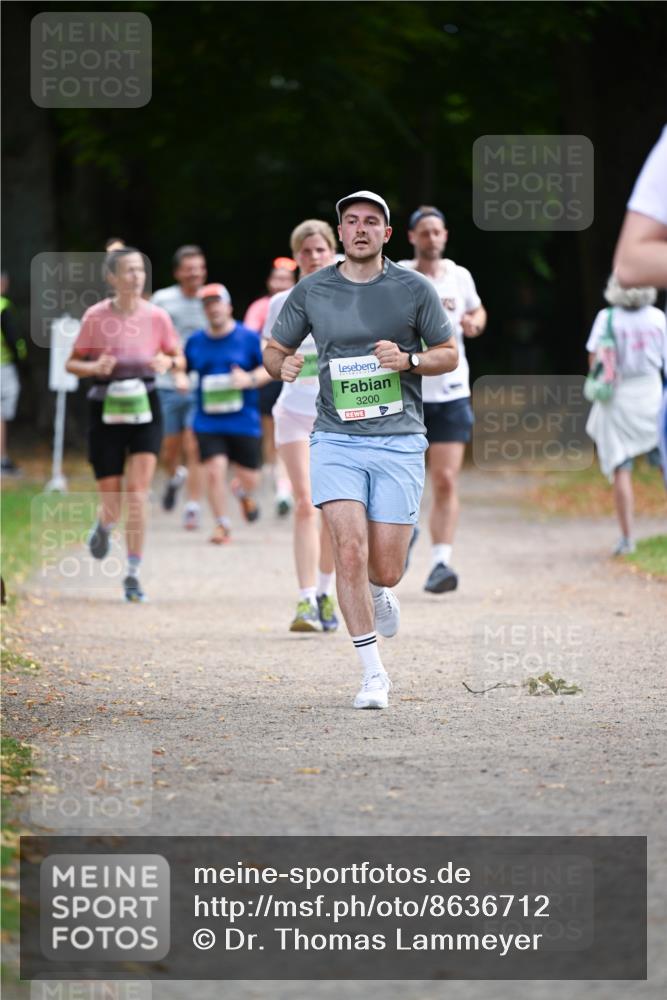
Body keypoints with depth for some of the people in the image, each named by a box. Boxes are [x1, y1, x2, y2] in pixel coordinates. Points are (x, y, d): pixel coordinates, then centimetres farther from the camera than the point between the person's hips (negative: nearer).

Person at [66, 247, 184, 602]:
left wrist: (169, 362, -15)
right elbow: (72, 363, 3)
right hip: (106, 411, 0)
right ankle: (104, 527, 41)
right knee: (112, 506, 2)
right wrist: (93, 367, -19)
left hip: (145, 410, 1)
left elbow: (180, 359, 9)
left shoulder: (156, 316, -3)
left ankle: (133, 575, -2)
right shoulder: (96, 317, -6)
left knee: (137, 496, -12)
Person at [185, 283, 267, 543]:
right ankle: (222, 525, 4)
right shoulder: (196, 341, 6)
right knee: (214, 472, -12)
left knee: (249, 477, 4)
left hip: (244, 421, -1)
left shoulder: (249, 338, -1)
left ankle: (243, 492, 43)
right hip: (208, 421, 1)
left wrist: (250, 379, -17)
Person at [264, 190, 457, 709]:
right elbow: (274, 348, 16)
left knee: (385, 569, -1)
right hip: (337, 439, 0)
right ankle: (374, 674, -7)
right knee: (349, 552, -16)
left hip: (399, 440, 0)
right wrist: (284, 364, -8)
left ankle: (379, 594, 39)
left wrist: (408, 360, -11)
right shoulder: (311, 291, 5)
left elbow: (450, 354, 9)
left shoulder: (415, 288, 2)